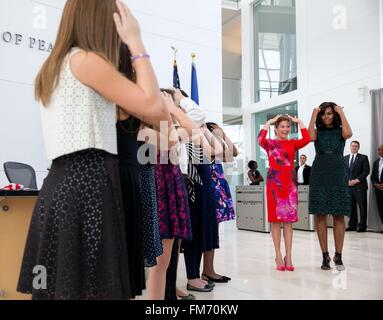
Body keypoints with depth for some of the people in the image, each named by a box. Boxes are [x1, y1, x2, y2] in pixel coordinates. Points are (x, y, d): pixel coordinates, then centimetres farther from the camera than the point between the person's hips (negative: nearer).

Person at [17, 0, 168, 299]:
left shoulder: (55, 66, 22)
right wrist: (136, 42, -4)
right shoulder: (87, 59, -6)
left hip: (63, 183, 9)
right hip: (89, 183, -9)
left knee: (63, 286, 11)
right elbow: (151, 106, -12)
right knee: (90, 287, -5)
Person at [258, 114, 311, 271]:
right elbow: (260, 140, -20)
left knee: (289, 220, 4)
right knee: (276, 220, 1)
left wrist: (299, 122, -3)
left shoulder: (293, 143, 10)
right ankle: (278, 256, 8)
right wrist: (269, 122, -10)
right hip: (274, 182, -2)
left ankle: (288, 256, 9)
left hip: (290, 183, 3)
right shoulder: (270, 143, 4)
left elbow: (306, 139, -10)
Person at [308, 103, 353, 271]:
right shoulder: (318, 132, 11)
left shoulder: (340, 131, 9)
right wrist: (313, 116, -6)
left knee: (339, 216, -2)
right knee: (321, 216, -2)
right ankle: (325, 256, 5)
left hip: (338, 174, 0)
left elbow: (348, 134, -15)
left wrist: (342, 113, -7)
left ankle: (338, 256, 4)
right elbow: (310, 137, -12)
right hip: (319, 175, 1)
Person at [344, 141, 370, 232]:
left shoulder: (363, 158, 3)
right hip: (348, 186, 4)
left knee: (362, 207, -2)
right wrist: (347, 181, -3)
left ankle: (362, 226, 3)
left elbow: (366, 171, -5)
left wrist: (357, 180, -13)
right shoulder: (345, 158, 15)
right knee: (351, 207, 6)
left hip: (360, 186, -4)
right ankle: (352, 225, 11)